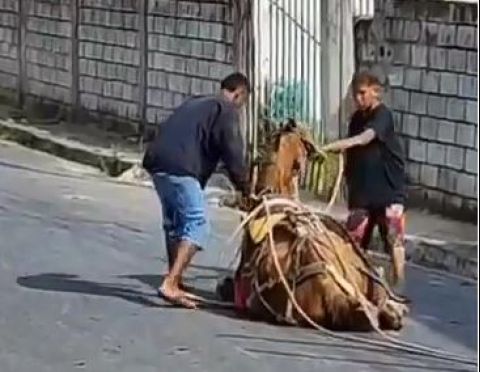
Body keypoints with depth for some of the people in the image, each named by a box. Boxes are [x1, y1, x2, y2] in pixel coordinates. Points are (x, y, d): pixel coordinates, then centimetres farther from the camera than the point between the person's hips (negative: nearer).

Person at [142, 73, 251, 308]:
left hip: (156, 161, 9)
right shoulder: (226, 111, 4)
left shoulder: (195, 103, 30)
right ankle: (170, 285, -20)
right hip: (179, 168, -9)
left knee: (174, 223, 21)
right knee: (196, 225, -9)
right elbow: (233, 154, -4)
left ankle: (174, 283, 28)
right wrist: (244, 188, 7)